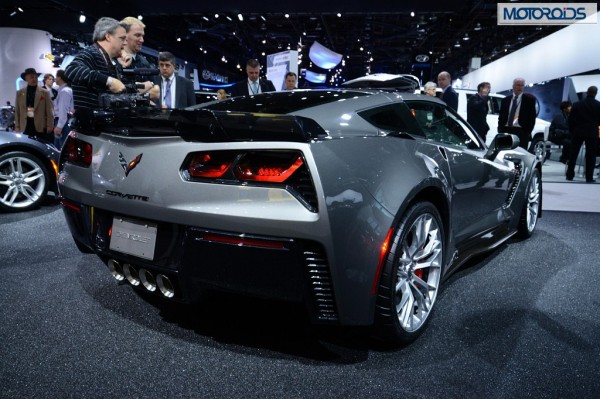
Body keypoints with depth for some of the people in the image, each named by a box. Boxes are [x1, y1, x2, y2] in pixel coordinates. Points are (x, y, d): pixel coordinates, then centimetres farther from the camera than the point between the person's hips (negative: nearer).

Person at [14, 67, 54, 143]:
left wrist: (50, 125, -6)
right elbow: (17, 111, 11)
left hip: (41, 126, -2)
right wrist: (17, 126, 5)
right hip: (25, 126, 2)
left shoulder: (45, 92, 3)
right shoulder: (20, 93, 10)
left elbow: (49, 111, 0)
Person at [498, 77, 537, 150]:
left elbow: (532, 116, 2)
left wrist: (528, 131, -6)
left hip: (521, 132, -3)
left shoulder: (529, 99, 5)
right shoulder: (505, 100, 15)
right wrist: (500, 130, 3)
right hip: (506, 131, 3)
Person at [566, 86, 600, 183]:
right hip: (592, 133, -1)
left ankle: (569, 175, 8)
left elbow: (570, 119, 1)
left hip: (577, 132, 2)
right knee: (590, 156, 3)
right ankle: (589, 177, 3)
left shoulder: (577, 104, 0)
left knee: (573, 154, 8)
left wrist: (572, 131, 10)